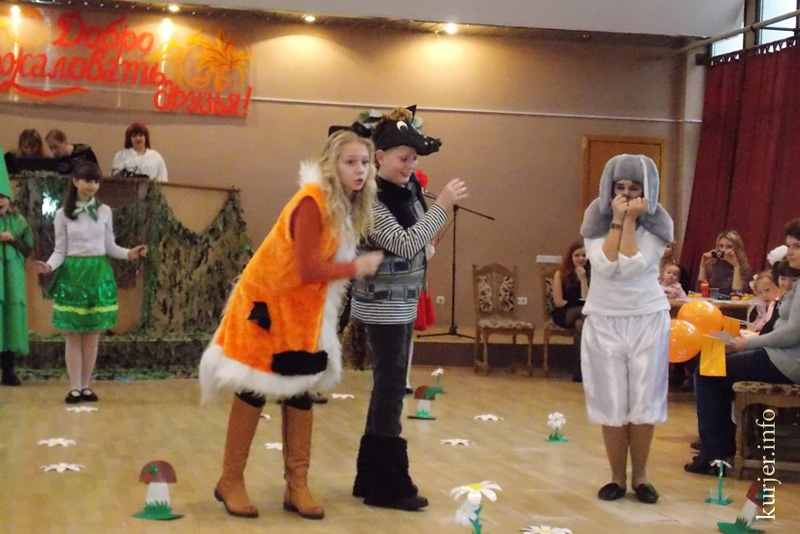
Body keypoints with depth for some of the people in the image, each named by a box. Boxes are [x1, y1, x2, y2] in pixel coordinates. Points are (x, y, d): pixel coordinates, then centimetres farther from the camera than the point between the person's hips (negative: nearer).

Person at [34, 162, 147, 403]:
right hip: (72, 275, -2)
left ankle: (86, 386, 13)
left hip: (99, 274, 2)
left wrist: (128, 254, -9)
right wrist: (49, 266, -19)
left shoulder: (104, 211, 4)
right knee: (74, 335, 1)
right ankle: (75, 387, 6)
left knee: (92, 335, 5)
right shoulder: (63, 214, 0)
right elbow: (60, 250, 0)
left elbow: (109, 247, 8)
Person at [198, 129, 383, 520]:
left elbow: (331, 259, -3)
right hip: (268, 302, -8)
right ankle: (230, 481, 15)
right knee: (255, 390, 2)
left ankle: (297, 485, 17)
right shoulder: (312, 203, -26)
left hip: (304, 309, 8)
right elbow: (309, 269, -28)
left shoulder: (347, 205, 1)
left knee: (300, 392, 9)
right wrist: (359, 267, -21)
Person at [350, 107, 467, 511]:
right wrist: (442, 206, -24)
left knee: (389, 385, 12)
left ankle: (371, 478, 21)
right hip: (383, 305, -8)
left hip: (403, 302, 8)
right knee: (391, 386, -4)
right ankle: (389, 486, 4)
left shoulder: (407, 189, 6)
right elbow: (404, 244, -24)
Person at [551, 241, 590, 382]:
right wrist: (580, 305, -8)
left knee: (581, 324, -36)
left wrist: (583, 279, -12)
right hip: (563, 314, -2)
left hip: (581, 315, 2)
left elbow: (587, 301, -5)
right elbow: (558, 302, -6)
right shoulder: (561, 273, 1)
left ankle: (581, 367, -32)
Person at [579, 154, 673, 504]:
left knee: (644, 402, 2)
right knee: (611, 404, 3)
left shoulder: (657, 223, -4)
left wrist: (630, 222, -15)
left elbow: (632, 267, -17)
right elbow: (604, 266, -15)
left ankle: (640, 477, 16)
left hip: (648, 319, -1)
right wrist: (617, 221, -15)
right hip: (604, 320, 1)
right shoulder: (596, 219, 0)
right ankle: (617, 477, 14)